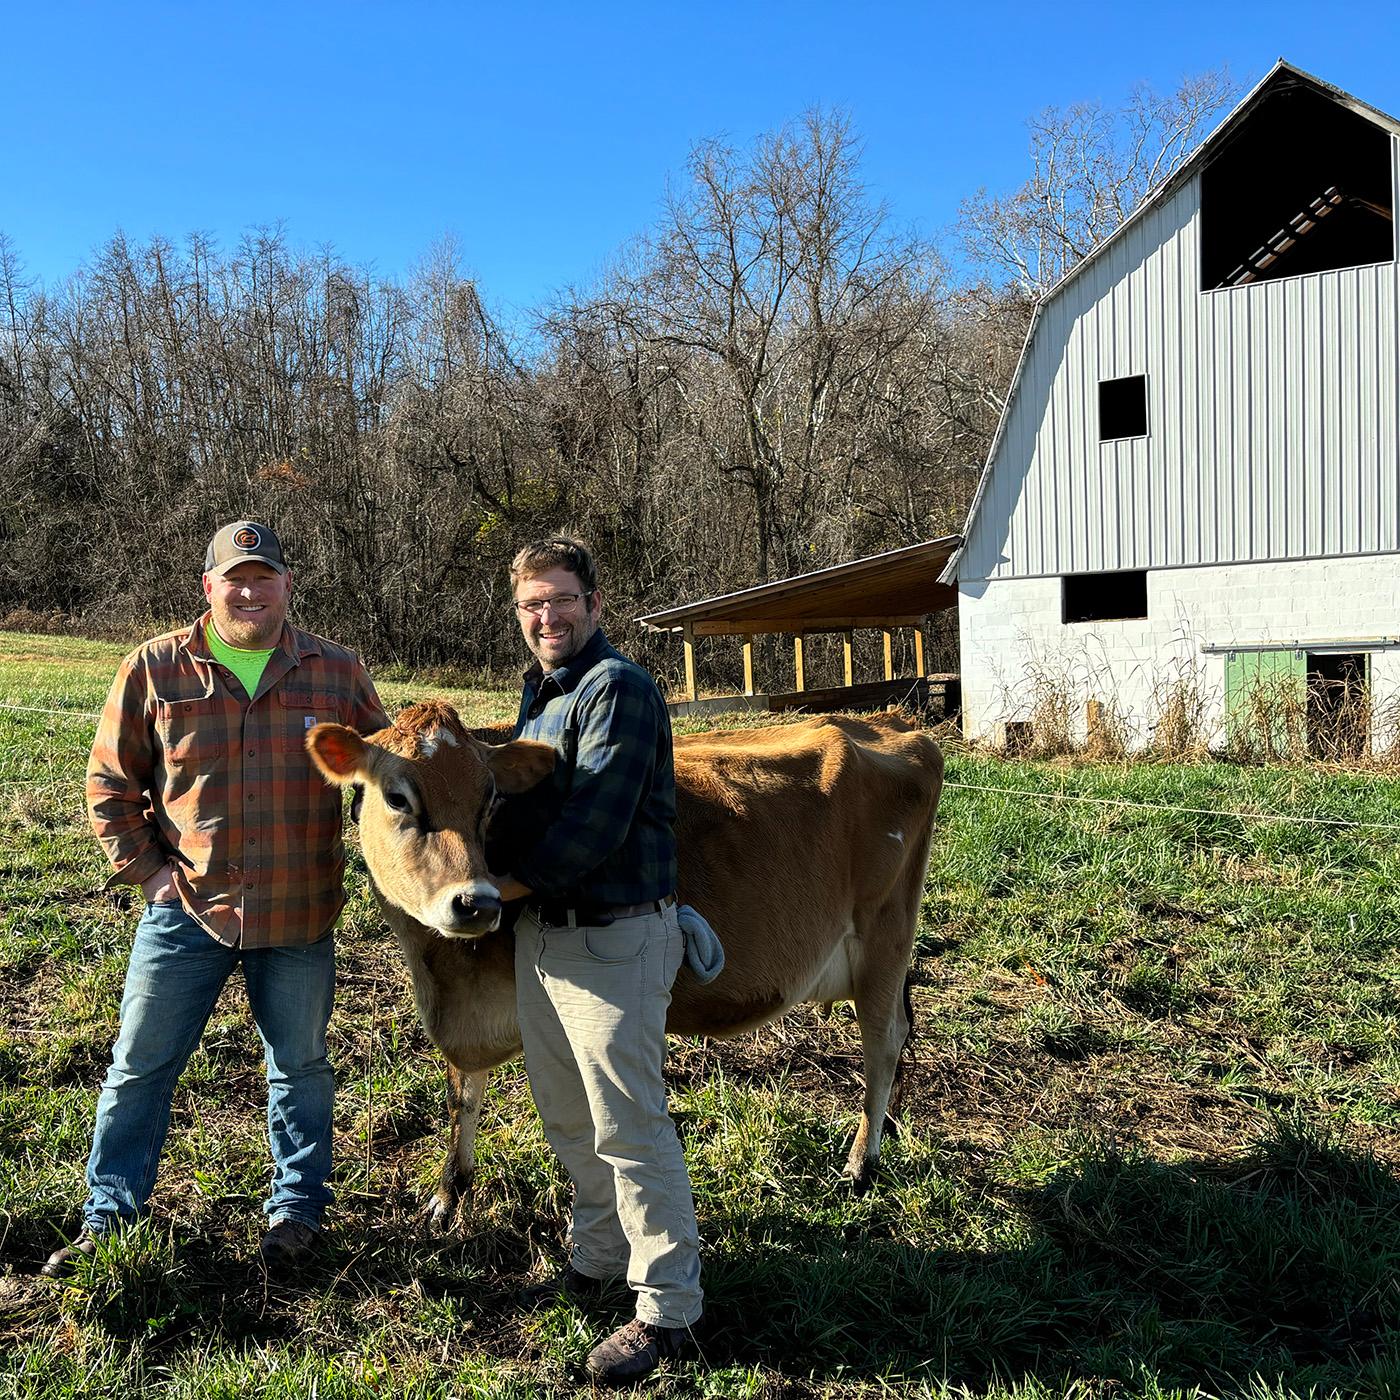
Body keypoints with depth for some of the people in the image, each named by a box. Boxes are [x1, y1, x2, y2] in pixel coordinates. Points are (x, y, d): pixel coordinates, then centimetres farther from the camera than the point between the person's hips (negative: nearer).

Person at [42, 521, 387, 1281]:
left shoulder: (337, 672, -1)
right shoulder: (155, 668, -3)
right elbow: (110, 781, 5)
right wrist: (146, 867, -2)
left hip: (300, 914, 0)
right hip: (185, 906, 0)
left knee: (300, 1067, 13)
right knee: (141, 1067, 11)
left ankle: (296, 1211, 32)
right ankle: (106, 1216, 31)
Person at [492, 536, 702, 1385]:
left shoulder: (618, 688, -14)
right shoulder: (542, 694, 15)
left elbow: (594, 826, -22)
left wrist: (503, 885, -13)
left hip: (613, 939, -9)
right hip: (542, 933, 9)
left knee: (629, 1126, -1)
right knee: (570, 1119, 20)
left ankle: (668, 1308, 12)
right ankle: (600, 1258, 38)